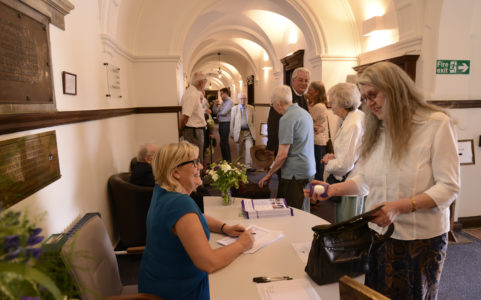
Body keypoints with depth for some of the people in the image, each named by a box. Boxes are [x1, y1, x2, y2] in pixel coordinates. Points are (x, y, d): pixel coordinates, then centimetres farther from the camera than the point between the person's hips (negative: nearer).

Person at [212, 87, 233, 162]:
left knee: (225, 142, -6)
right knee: (222, 142, 12)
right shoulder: (222, 102, 16)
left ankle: (228, 160, 3)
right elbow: (215, 111, 16)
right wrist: (215, 105, -2)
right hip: (221, 124, 8)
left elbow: (224, 112, -19)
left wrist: (218, 112, 0)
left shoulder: (229, 102, -9)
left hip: (226, 124, -8)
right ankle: (224, 159, 21)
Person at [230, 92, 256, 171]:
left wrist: (253, 130, 9)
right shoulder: (234, 108, 4)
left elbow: (253, 120, 11)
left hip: (248, 132, 0)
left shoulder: (251, 108, 7)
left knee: (249, 148, -14)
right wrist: (232, 133, 2)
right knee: (240, 150, 8)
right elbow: (232, 122, 4)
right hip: (239, 132, 0)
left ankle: (248, 166, -13)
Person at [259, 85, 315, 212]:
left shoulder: (287, 119, -16)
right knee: (304, 211, 18)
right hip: (309, 170, 9)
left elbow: (283, 155, -18)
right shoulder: (305, 113, 10)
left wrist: (269, 174, -5)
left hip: (295, 174, -9)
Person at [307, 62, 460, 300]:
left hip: (420, 238, -4)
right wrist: (334, 189, -8)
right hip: (377, 233, 5)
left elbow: (449, 188, -14)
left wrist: (400, 207, -26)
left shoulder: (436, 124, -10)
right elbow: (364, 178, 8)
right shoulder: (376, 129, 9)